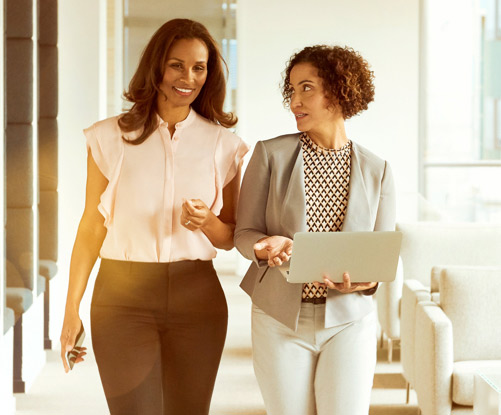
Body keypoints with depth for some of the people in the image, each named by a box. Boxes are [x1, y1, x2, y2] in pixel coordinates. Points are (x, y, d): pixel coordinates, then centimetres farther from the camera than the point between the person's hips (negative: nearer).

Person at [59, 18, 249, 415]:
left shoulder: (223, 144, 6)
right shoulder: (110, 137, 2)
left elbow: (230, 237, 13)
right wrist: (72, 310, 1)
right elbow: (92, 227, 5)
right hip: (123, 296, -1)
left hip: (196, 297, 2)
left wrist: (208, 222, -11)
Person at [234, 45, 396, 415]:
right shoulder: (271, 154, -1)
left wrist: (366, 280, -19)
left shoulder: (377, 171, 2)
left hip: (348, 319, 0)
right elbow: (244, 233, 1)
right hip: (281, 319, 0)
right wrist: (267, 245, -22)